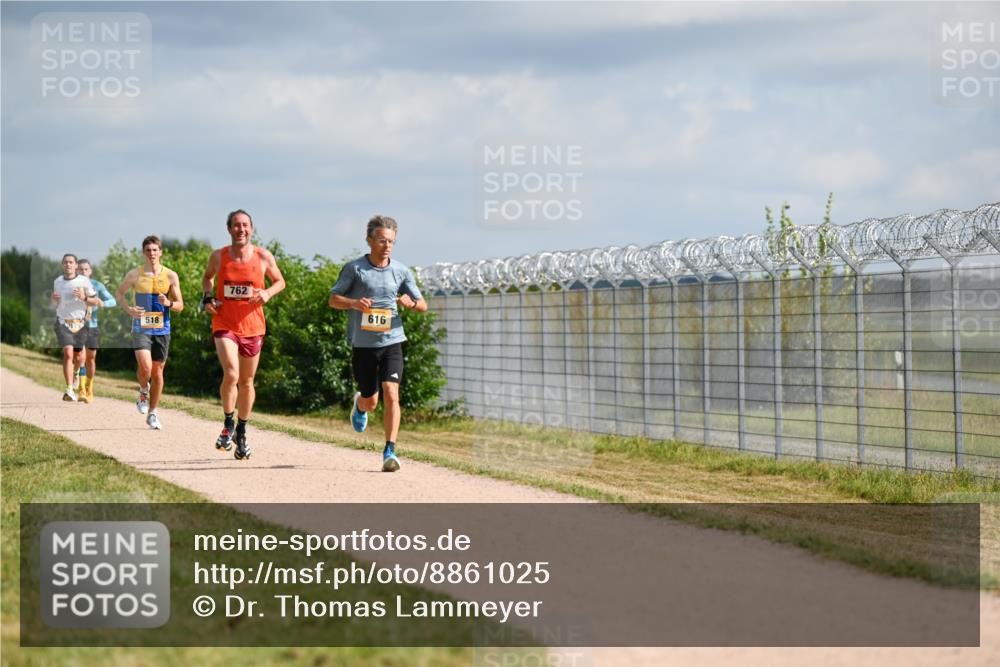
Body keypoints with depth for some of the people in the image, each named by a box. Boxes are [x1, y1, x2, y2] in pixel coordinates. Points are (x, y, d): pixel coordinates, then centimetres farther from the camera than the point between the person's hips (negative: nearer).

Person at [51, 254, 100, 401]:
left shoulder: (84, 281, -3)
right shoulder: (57, 281, 8)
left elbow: (96, 301, 0)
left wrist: (84, 298, -19)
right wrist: (54, 299, -1)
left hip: (79, 324, 0)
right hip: (63, 323, 0)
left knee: (78, 358, 8)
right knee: (68, 354, -17)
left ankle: (73, 374, 45)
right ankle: (69, 390, -20)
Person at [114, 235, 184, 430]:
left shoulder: (170, 276, 1)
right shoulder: (134, 275, -1)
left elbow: (180, 306, 5)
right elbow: (119, 293, 14)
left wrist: (168, 303, -18)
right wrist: (129, 309, -5)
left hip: (162, 329, 2)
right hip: (141, 328, -2)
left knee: (158, 372, 6)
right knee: (145, 367, -21)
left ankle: (152, 414, 20)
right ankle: (143, 391, 12)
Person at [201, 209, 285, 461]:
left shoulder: (263, 257, -2)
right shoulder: (218, 256, -1)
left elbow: (280, 281, 11)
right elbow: (207, 277, 19)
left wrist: (267, 293, -10)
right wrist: (208, 297, 0)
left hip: (252, 326, 1)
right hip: (224, 324, -1)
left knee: (246, 382, 12)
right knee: (231, 374, -22)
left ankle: (241, 433, 29)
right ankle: (227, 425, -2)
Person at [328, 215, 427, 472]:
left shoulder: (401, 272, 5)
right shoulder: (354, 268, -2)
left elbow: (423, 305, 11)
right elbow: (333, 299, 2)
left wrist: (410, 303, -12)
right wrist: (354, 303, -18)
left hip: (391, 341, 1)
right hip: (363, 343, -1)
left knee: (391, 394, -17)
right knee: (370, 401, 9)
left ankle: (390, 451, -16)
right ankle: (359, 404, 47)